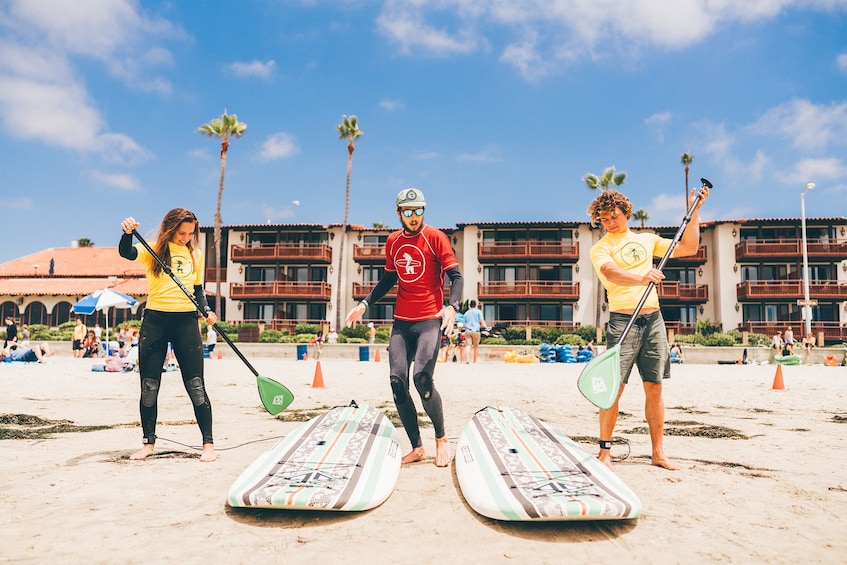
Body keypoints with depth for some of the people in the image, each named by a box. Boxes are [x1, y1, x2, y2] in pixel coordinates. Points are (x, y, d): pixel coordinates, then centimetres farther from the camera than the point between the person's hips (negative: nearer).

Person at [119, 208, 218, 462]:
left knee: (196, 386, -2)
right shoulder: (153, 250, 3)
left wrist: (206, 311, 1)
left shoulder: (196, 255, 11)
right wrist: (128, 233, -35)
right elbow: (126, 253, -16)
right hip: (155, 320, -1)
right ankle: (148, 442, 22)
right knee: (149, 386, 6)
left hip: (186, 321, 1)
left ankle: (208, 443, 5)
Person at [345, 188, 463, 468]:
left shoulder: (435, 237, -5)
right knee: (397, 380, -3)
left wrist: (452, 306, -26)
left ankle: (442, 439, 5)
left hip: (430, 320, -5)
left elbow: (456, 276, -8)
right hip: (401, 321, 5)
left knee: (422, 378, -18)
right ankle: (417, 447, 10)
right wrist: (364, 304, 17)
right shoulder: (392, 242, 11)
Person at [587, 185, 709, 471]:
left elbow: (689, 247, 18)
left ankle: (658, 452, 16)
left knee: (654, 388, 7)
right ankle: (605, 451, 3)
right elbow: (611, 273, -22)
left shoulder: (647, 239, 16)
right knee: (614, 388, -7)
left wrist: (695, 210, 14)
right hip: (623, 320, -4)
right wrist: (641, 278, -39)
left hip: (653, 319, 5)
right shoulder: (600, 248, -1)